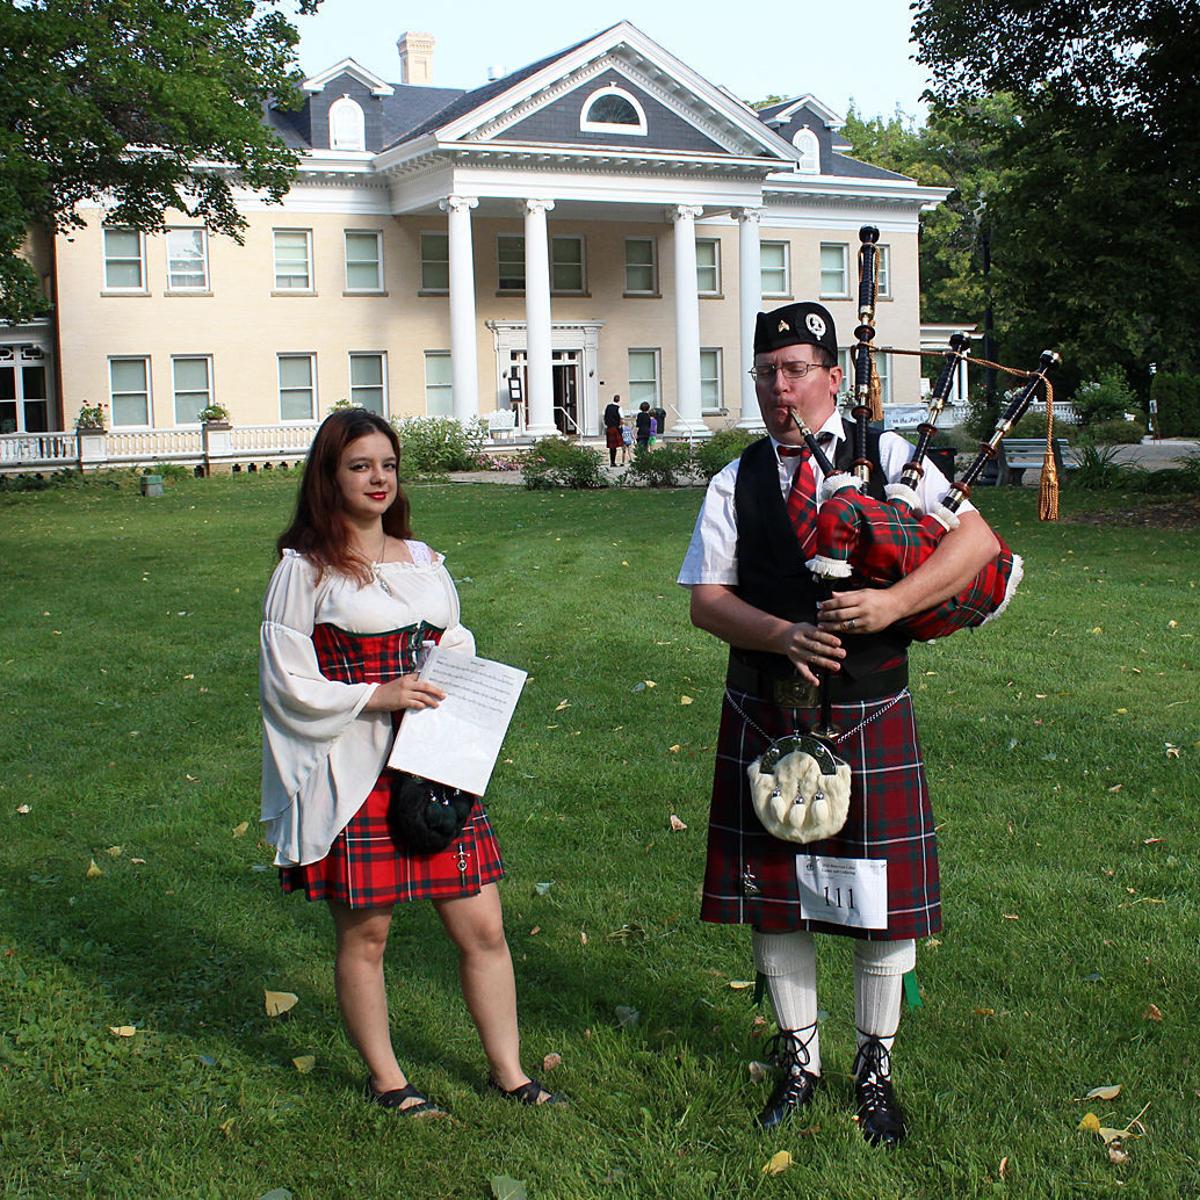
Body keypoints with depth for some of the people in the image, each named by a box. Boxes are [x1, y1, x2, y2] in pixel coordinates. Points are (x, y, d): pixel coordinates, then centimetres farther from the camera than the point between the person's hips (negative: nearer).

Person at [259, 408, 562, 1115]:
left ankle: (508, 1071, 21)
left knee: (483, 928, 5)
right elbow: (287, 681, -6)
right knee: (364, 933, 6)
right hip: (356, 777, -4)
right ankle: (385, 1079, 26)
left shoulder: (424, 560, 13)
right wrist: (379, 694, -17)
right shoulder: (306, 570, -3)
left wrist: (454, 692, 0)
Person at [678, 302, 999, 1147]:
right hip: (765, 714, 2)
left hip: (870, 713, -2)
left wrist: (896, 601, -22)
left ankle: (876, 1068, 26)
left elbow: (978, 541, -8)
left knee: (884, 893, 5)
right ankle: (800, 1058, 30)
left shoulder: (888, 458, 0)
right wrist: (784, 635, -19)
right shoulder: (736, 484, 5)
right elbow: (707, 598, -1)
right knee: (774, 892, 10)